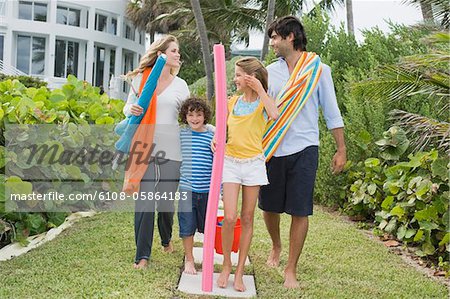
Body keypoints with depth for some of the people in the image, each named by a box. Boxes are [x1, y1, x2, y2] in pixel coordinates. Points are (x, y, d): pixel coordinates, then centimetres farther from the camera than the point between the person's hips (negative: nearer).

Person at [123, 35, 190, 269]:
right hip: (145, 149, -2)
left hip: (170, 151, 2)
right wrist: (131, 110, -12)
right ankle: (142, 254, 7)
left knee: (166, 202, 8)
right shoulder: (141, 78, 4)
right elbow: (128, 107, 12)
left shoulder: (180, 84, 9)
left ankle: (166, 239, 37)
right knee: (144, 203, -5)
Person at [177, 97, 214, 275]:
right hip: (186, 188, 0)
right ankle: (189, 260, 22)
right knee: (187, 227, 4)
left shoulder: (212, 136, -1)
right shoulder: (180, 134, 3)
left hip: (207, 189, 0)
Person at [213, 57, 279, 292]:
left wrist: (260, 89, -18)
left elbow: (274, 114, -26)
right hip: (231, 162, 2)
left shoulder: (263, 101, -2)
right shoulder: (233, 101, 8)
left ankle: (239, 272, 14)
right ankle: (226, 266, 10)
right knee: (230, 217, -9)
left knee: (247, 218, 5)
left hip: (253, 163, -2)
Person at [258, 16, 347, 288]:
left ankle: (291, 270, 11)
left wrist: (341, 150, 1)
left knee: (300, 212, -2)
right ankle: (276, 247, 40)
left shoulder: (319, 70, 0)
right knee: (269, 206, 12)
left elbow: (332, 112, 3)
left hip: (304, 149, -3)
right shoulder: (270, 71, 7)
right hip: (272, 148, 3)